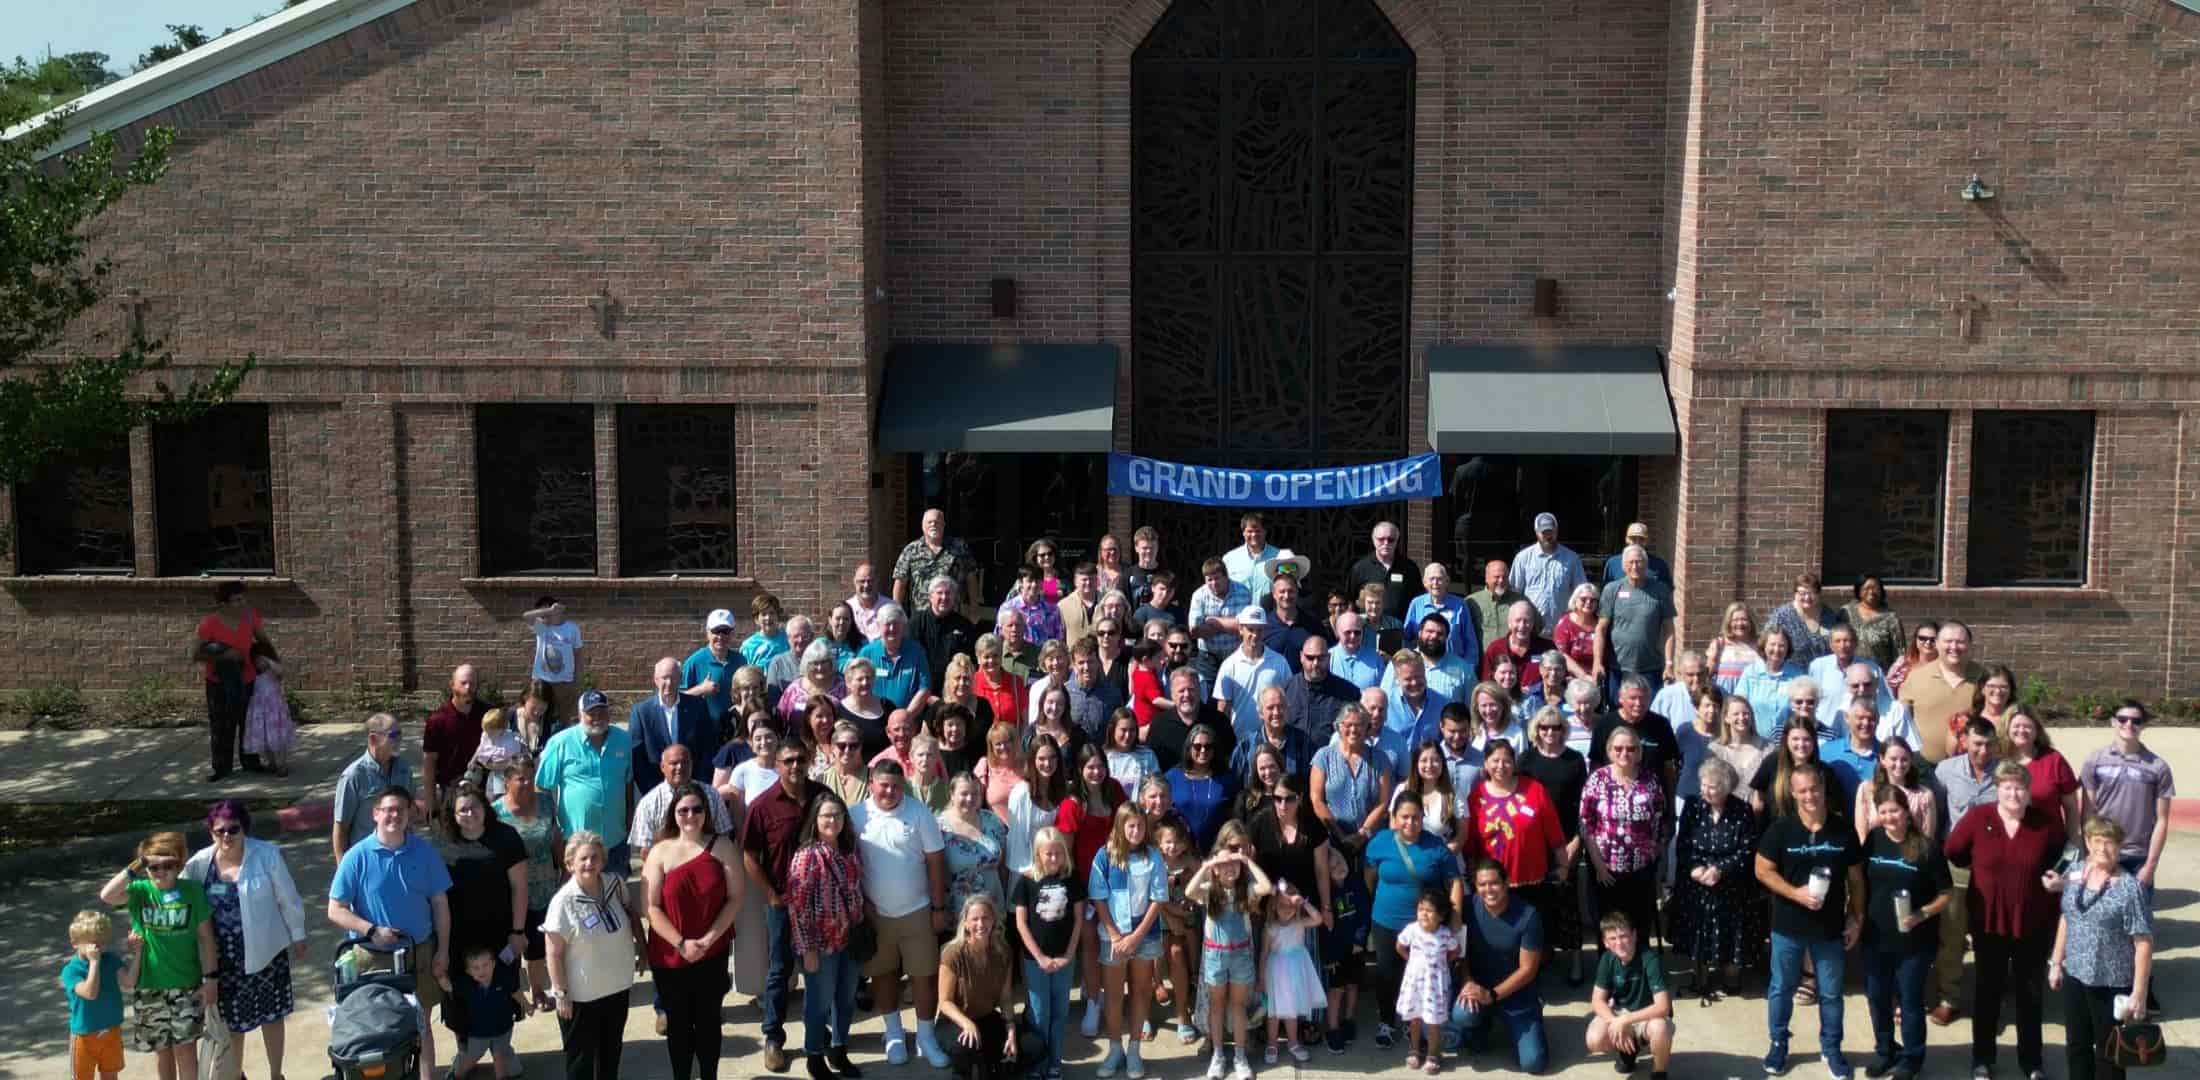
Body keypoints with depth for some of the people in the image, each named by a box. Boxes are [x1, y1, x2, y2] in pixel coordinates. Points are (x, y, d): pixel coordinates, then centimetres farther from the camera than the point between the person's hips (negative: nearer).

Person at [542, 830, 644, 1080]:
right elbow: (554, 954, -18)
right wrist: (560, 994, -15)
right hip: (582, 995, -5)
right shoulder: (563, 902, -23)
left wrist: (642, 946, 11)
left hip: (617, 986, 5)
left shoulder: (616, 884, -8)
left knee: (611, 1049, 23)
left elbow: (631, 913, 12)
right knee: (581, 1055, 12)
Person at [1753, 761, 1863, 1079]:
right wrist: (1795, 893, -19)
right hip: (1788, 925, -1)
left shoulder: (1843, 830, -5)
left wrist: (1856, 919, 2)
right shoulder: (1780, 829, -10)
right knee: (1781, 989, 12)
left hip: (1831, 927, 1)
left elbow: (1855, 878, 3)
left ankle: (1832, 1049, 29)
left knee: (1831, 993, 12)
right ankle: (1778, 1044, 29)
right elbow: (1763, 871, -7)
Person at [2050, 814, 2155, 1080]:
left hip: (2111, 984, -5)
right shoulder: (2075, 874, 0)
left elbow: (2143, 942, -18)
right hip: (2074, 976, 6)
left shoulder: (2129, 887, -18)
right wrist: (2056, 962, 14)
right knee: (2076, 1046, 19)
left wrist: (2139, 993, -19)